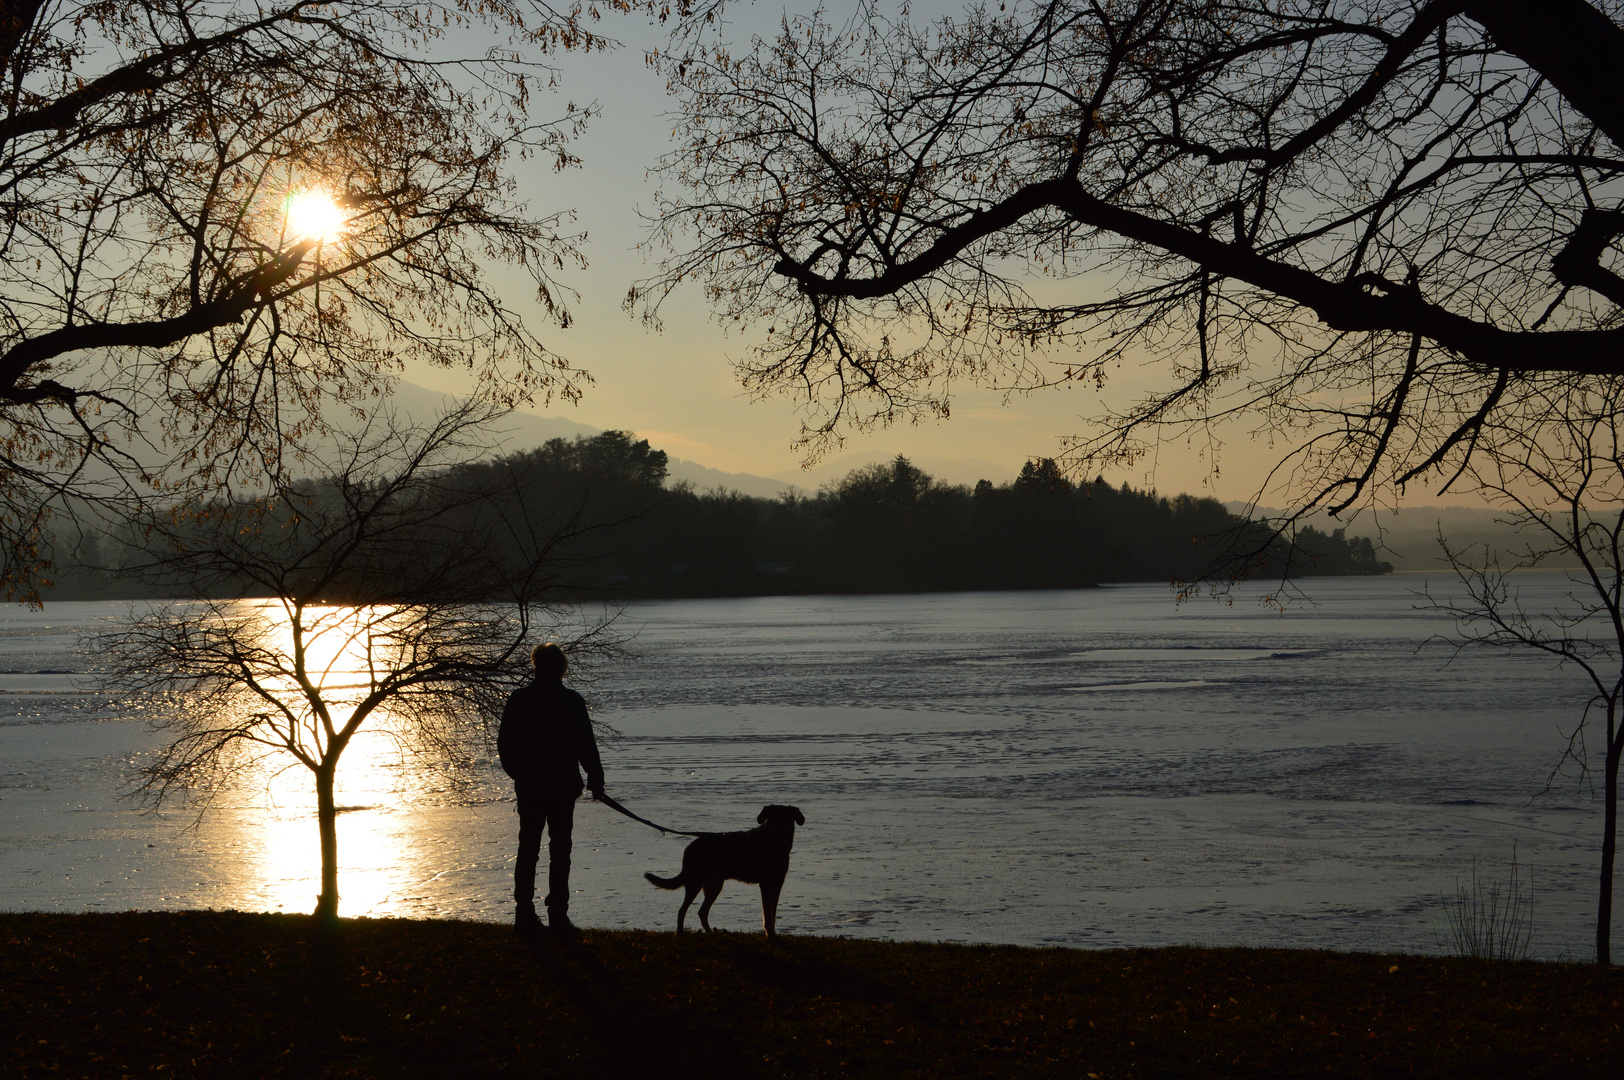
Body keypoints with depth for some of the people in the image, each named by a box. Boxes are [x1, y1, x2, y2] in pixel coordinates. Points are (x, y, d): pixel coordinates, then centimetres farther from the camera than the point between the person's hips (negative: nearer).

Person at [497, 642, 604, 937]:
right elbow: (585, 745, -9)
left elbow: (504, 743, 4)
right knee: (559, 851, 3)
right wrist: (595, 779, 0)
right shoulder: (571, 700, -9)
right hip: (563, 788, -3)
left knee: (527, 849, 11)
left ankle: (524, 915, 10)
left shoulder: (519, 699, -1)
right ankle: (557, 916, 0)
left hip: (528, 788, 3)